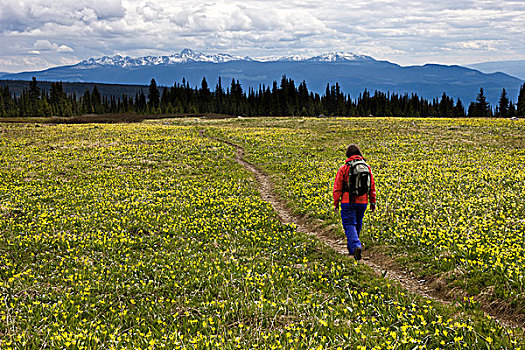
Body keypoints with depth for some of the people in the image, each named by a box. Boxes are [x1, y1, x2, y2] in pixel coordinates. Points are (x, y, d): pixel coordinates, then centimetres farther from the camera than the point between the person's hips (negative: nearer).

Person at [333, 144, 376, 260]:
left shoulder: (344, 168, -6)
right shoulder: (367, 168, 4)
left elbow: (337, 188, -5)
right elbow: (372, 186, 8)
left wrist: (336, 203, 3)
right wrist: (372, 202, 16)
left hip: (348, 202, -4)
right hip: (362, 202, 4)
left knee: (349, 225, -1)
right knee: (358, 223, 21)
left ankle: (356, 246, -22)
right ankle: (351, 245, 35)